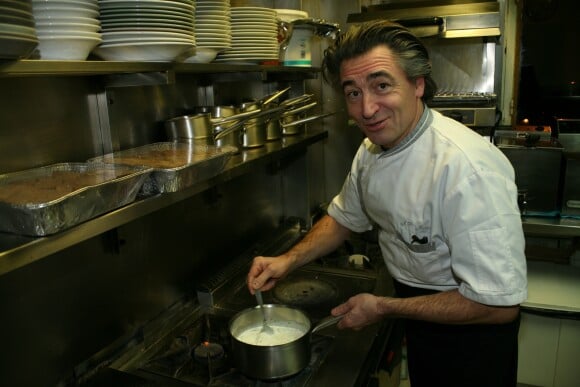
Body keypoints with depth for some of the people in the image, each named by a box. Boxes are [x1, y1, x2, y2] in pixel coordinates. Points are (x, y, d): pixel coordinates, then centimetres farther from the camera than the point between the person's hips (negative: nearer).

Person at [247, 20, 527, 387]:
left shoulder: (467, 167, -34)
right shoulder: (371, 150, -7)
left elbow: (499, 304, -31)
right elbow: (344, 217, 8)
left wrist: (383, 308, -22)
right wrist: (288, 260, -6)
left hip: (468, 330, -6)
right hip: (417, 311, 7)